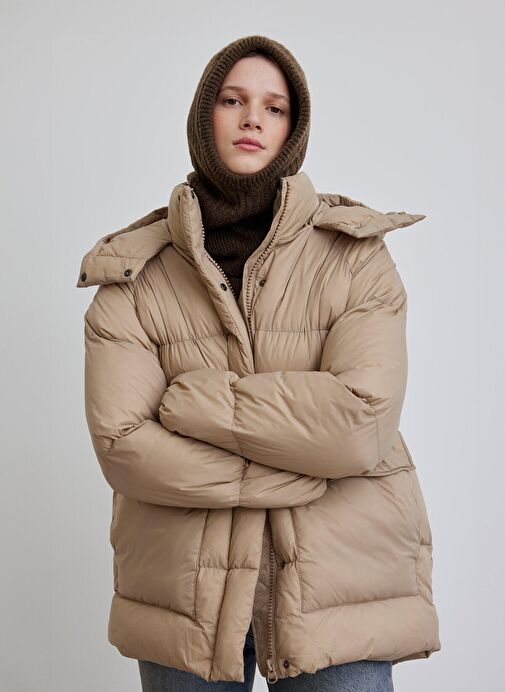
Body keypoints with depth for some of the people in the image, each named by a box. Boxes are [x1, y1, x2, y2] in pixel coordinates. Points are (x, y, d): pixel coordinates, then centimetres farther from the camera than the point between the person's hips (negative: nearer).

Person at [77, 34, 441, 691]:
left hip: (335, 584, 0)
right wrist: (306, 471, -15)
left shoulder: (357, 256, -2)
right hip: (186, 585, 1)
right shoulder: (135, 275, -1)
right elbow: (121, 445, -12)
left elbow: (362, 420, -16)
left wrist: (190, 399, -14)